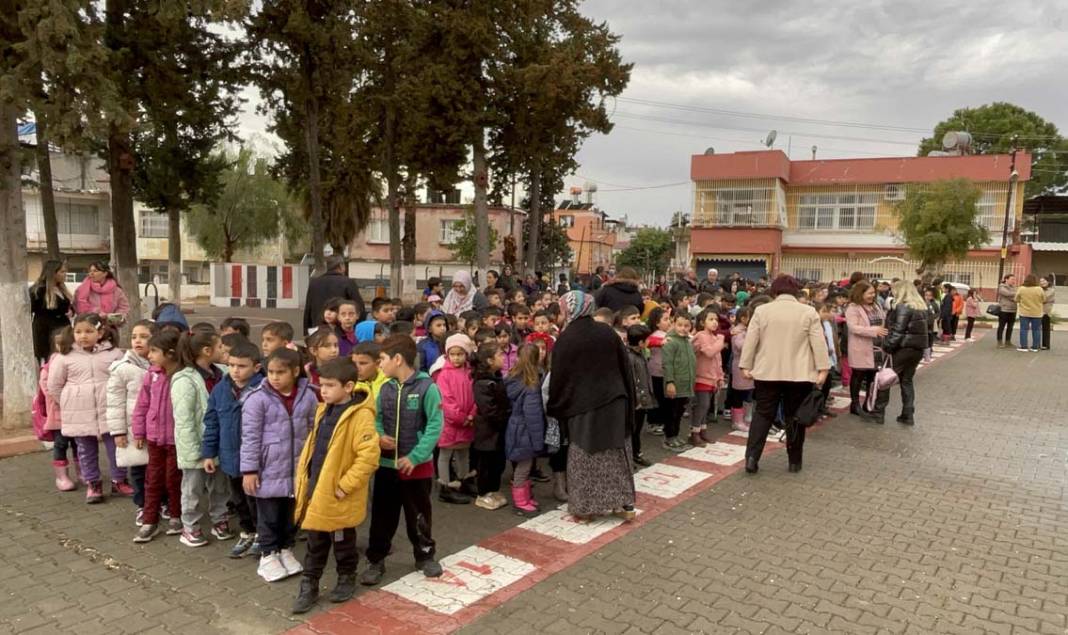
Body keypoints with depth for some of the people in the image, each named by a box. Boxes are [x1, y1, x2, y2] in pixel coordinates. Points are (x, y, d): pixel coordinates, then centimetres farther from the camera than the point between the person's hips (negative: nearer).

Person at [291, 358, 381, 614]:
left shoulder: (360, 416, -21)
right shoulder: (324, 410, 6)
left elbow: (369, 456, -25)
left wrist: (345, 485, -22)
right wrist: (303, 475, 13)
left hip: (338, 495, -7)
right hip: (316, 488, 7)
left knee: (342, 541, 14)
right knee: (315, 543, 17)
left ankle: (347, 578, 35)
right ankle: (309, 585, 29)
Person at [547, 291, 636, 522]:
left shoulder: (565, 340, -11)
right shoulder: (608, 332, -1)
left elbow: (558, 378, -7)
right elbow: (625, 367, 4)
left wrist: (554, 408, 6)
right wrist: (627, 400, 15)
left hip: (582, 406, -3)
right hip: (613, 402, 4)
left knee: (583, 459, 10)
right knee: (616, 455, 14)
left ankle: (584, 507, 17)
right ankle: (623, 504, 18)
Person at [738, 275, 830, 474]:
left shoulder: (761, 310, 1)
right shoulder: (809, 312, -1)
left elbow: (750, 340, 0)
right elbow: (819, 343, -4)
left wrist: (746, 366, 5)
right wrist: (822, 369, -1)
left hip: (767, 373, 1)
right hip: (799, 374, 0)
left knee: (763, 414, 8)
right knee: (794, 417, 10)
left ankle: (752, 457, -1)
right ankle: (794, 461, 16)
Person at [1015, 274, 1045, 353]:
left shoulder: (1021, 289, -9)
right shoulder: (1039, 289, -9)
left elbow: (1016, 300, 0)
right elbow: (1044, 300, 1)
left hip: (1024, 313, -1)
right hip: (1037, 313, 1)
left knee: (1024, 329, 3)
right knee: (1036, 330, 9)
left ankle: (1023, 347, 0)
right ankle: (1035, 347, 11)